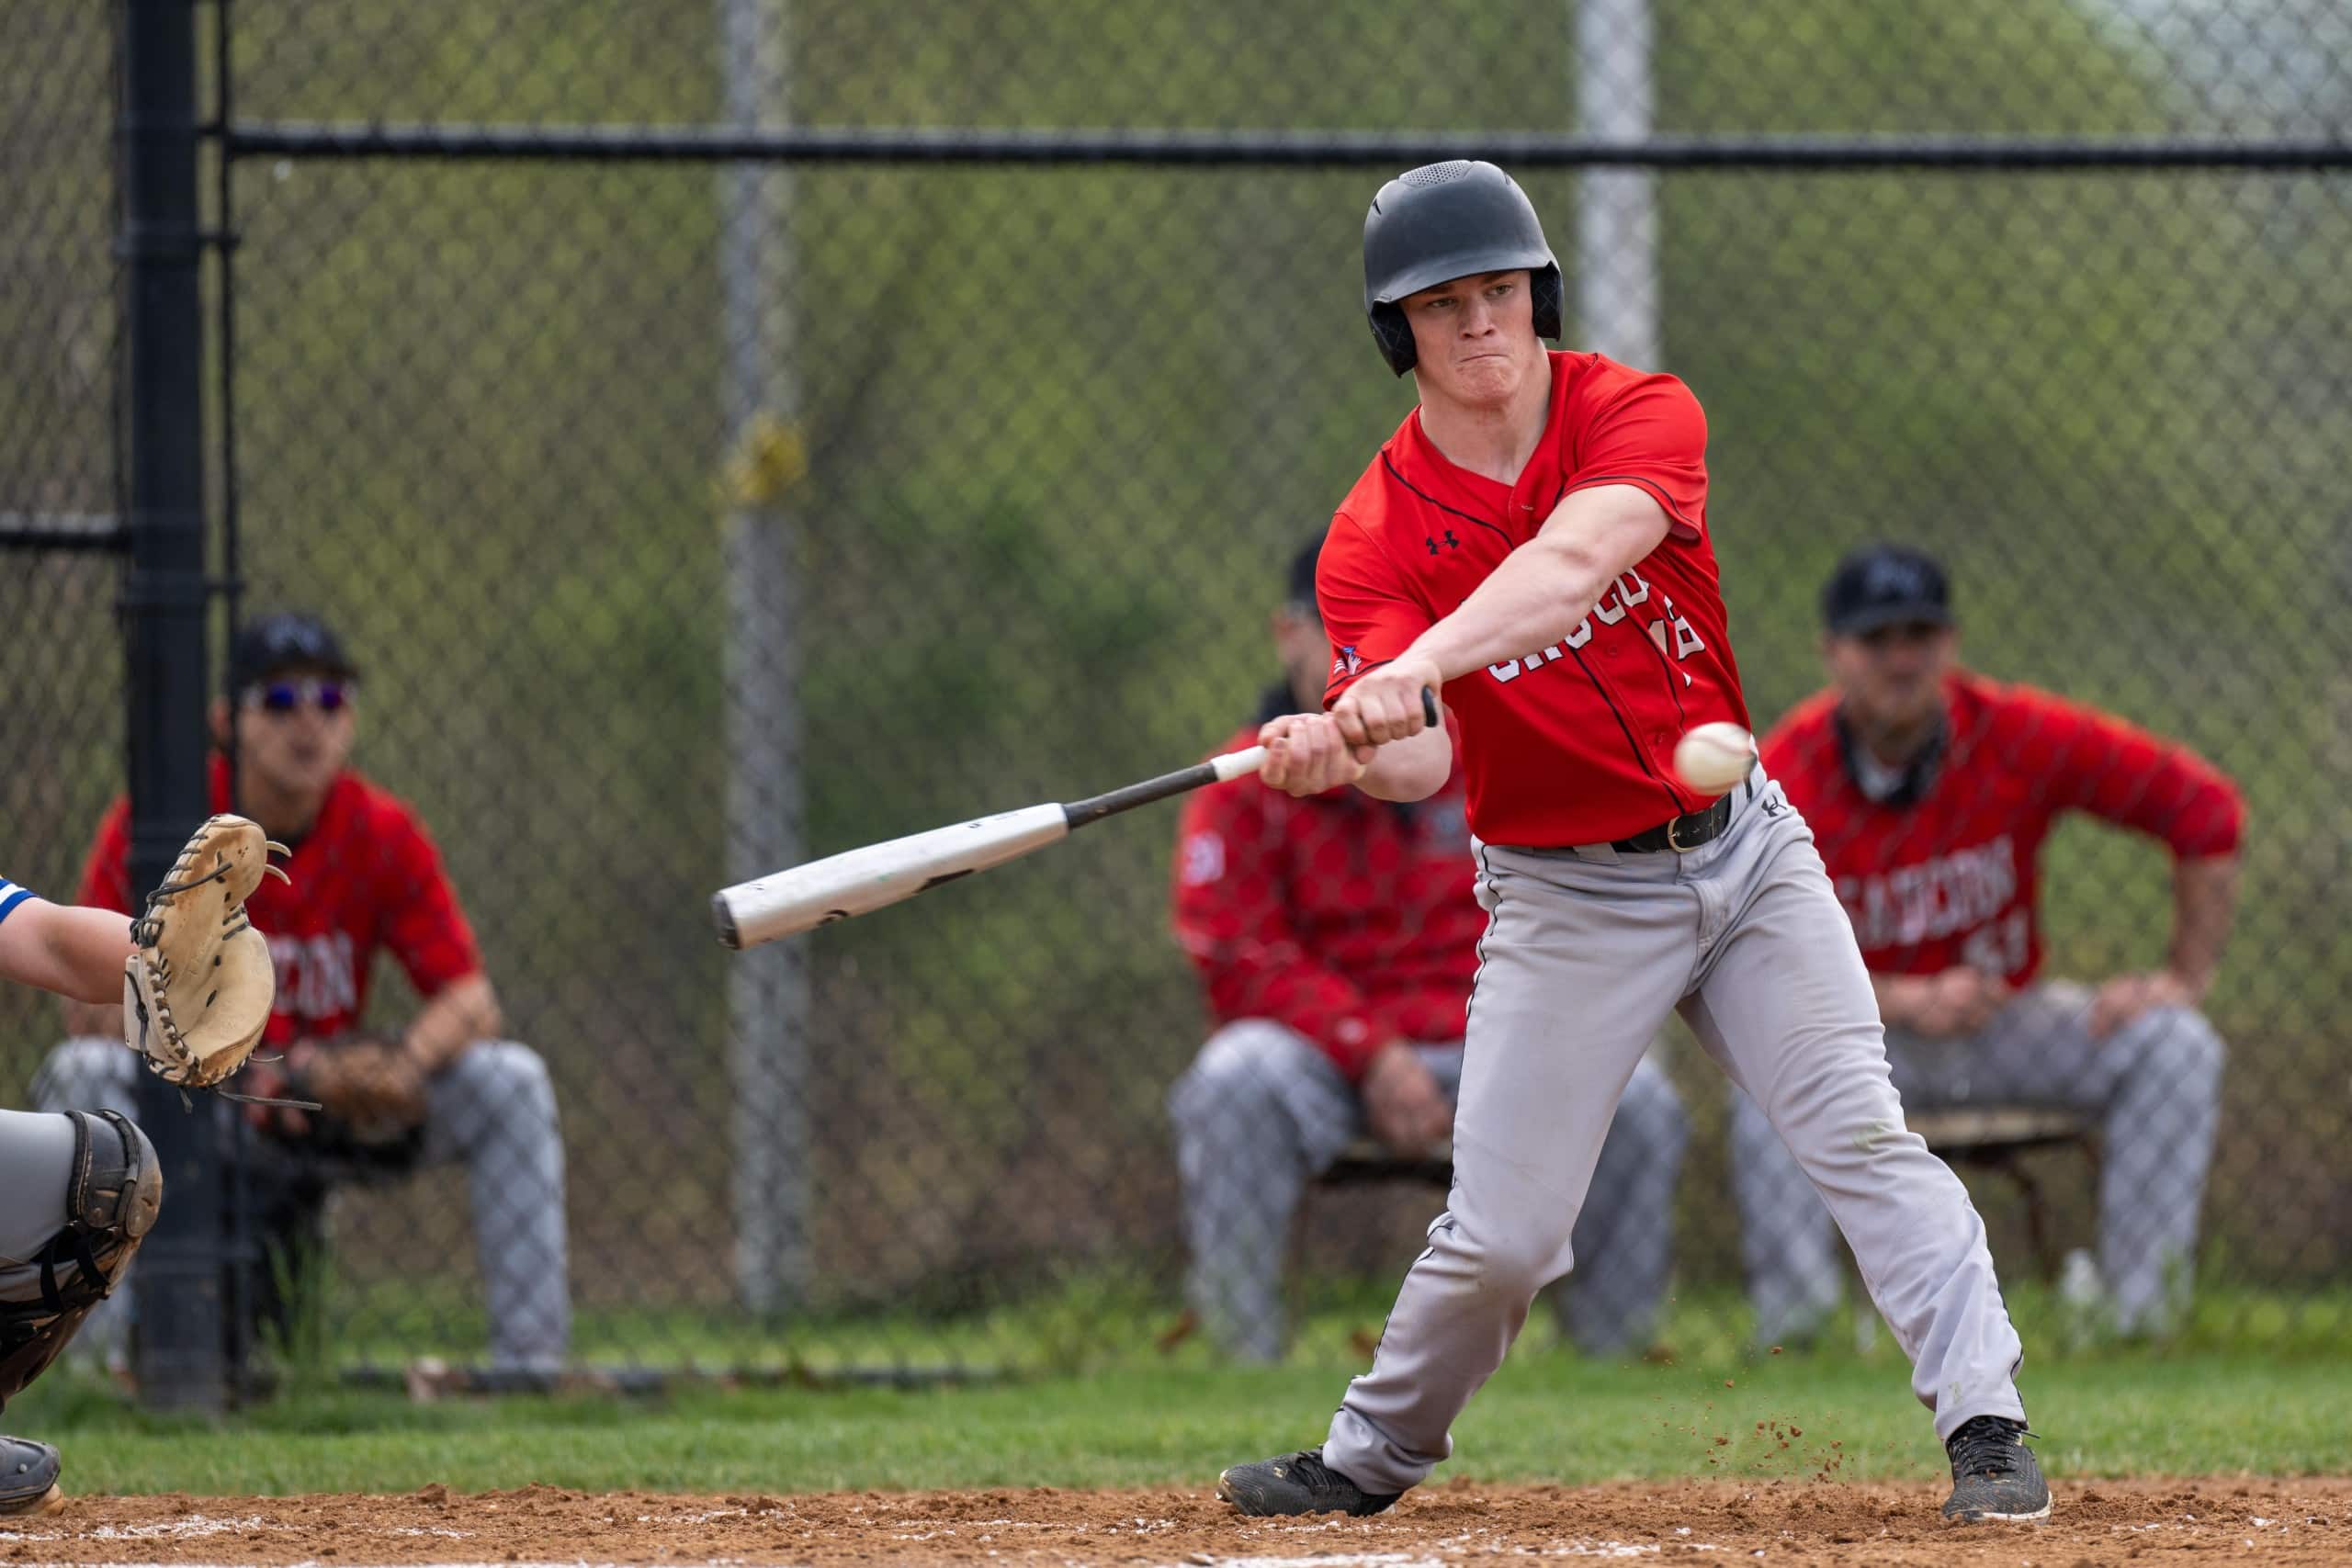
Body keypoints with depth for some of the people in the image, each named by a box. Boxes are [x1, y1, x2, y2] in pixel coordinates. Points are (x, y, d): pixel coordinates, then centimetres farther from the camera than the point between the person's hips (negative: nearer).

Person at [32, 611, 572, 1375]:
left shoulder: (383, 832, -5)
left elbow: (470, 997, -8)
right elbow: (91, 1008, -17)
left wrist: (405, 1064, -32)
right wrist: (240, 1073, -32)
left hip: (328, 1106, 2)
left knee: (509, 1078, -17)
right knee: (84, 1072, -33)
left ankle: (530, 1361, -17)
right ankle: (103, 1360, -35)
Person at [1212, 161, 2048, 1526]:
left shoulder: (1642, 417, -10)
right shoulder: (1376, 537, -9)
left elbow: (1573, 560, -32)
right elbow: (1426, 763, -23)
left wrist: (1418, 670, -49)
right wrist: (1347, 753, -48)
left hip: (1741, 843, 0)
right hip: (1564, 896, 0)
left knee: (1861, 1132, -13)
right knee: (1502, 1234, -1)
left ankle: (1986, 1425, -12)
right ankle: (1374, 1455, 22)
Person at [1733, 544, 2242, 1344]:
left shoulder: (2020, 737, -12)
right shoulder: (1788, 777, -16)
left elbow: (2204, 808, -7)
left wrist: (2186, 977, -12)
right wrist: (1909, 1002, -31)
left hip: (2008, 1022, 2)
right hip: (1867, 1033, -2)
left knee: (2174, 1046, -20)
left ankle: (2140, 1313, -21)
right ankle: (1792, 1332, -30)